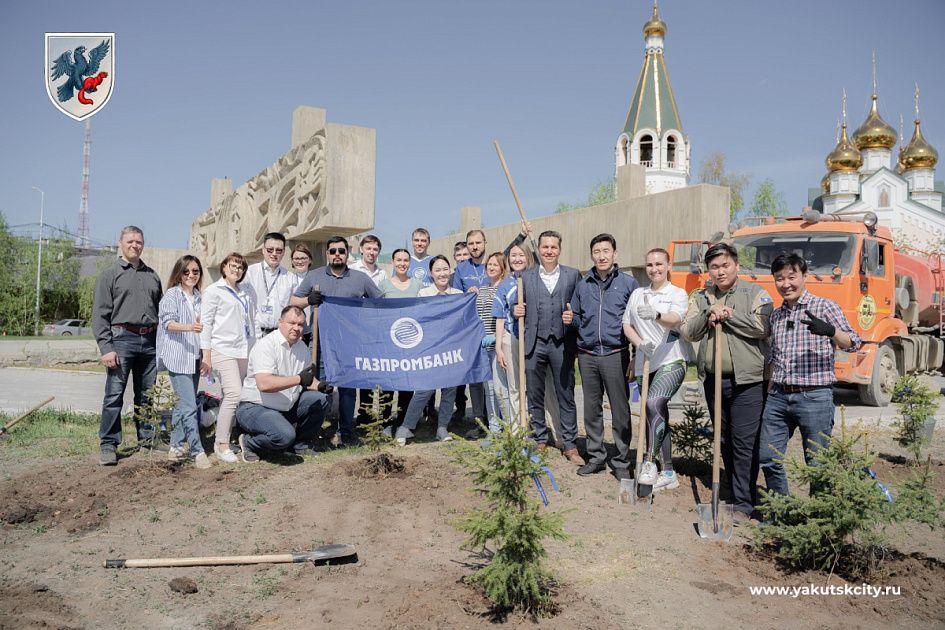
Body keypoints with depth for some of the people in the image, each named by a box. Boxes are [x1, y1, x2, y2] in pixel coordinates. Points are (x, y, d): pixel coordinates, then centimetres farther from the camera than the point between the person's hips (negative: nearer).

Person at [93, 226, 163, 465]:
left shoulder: (152, 276, 17)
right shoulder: (109, 274, 4)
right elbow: (100, 314, -3)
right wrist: (106, 347, -12)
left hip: (150, 340, 4)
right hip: (122, 338, -4)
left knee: (147, 394, 10)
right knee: (114, 394, -4)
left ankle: (147, 437, 22)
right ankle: (108, 445, 2)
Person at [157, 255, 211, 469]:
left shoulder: (199, 297, 16)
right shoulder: (172, 295, -3)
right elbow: (168, 323, -13)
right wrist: (189, 327, -32)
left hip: (194, 358, 7)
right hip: (177, 358, -7)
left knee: (182, 405, 11)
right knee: (189, 406, -12)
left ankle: (176, 447, 18)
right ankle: (197, 451, -10)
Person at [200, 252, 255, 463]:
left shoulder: (245, 294, 20)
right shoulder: (214, 291, 3)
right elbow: (206, 323, -2)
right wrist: (206, 354, -7)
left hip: (244, 350, 6)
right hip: (223, 349, -6)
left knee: (231, 397, 4)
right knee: (234, 394, -16)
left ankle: (222, 440, 11)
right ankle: (222, 444, -9)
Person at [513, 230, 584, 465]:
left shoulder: (573, 275, 6)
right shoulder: (526, 276, 9)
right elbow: (521, 307, 13)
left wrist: (573, 316, -14)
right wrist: (517, 311, -8)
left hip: (562, 343, -1)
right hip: (534, 343, 1)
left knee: (566, 396, 4)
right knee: (534, 396, 8)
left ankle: (570, 445, 13)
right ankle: (539, 441, 21)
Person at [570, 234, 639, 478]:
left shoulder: (628, 283, 1)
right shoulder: (582, 285, 10)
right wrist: (570, 320, 1)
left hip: (615, 355, -3)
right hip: (587, 355, 4)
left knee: (620, 410, 1)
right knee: (592, 409, 11)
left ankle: (622, 461, 13)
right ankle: (596, 457, 23)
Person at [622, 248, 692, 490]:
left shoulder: (678, 294, 0)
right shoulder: (637, 295, 15)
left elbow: (676, 319, -20)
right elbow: (627, 325, 13)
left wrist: (656, 314, -41)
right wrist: (639, 342, -8)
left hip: (671, 361, -5)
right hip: (645, 363, 5)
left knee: (654, 403, -29)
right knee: (659, 416, 10)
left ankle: (650, 461, -23)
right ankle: (668, 472, 18)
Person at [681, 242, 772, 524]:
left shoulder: (755, 294, -1)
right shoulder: (701, 298, 13)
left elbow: (762, 327, -16)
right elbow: (688, 332, 3)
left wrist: (728, 315, -13)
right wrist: (708, 315, -12)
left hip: (747, 381, -5)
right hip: (713, 380, 5)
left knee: (744, 443, -5)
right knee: (725, 441, 14)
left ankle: (743, 504, 2)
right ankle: (737, 492, 28)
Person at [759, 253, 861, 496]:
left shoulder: (824, 307, -3)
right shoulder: (776, 315, 14)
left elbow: (854, 344, -12)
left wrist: (830, 331, -32)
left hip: (814, 396, -5)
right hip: (778, 396, 6)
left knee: (818, 463, 2)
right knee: (768, 458, 7)